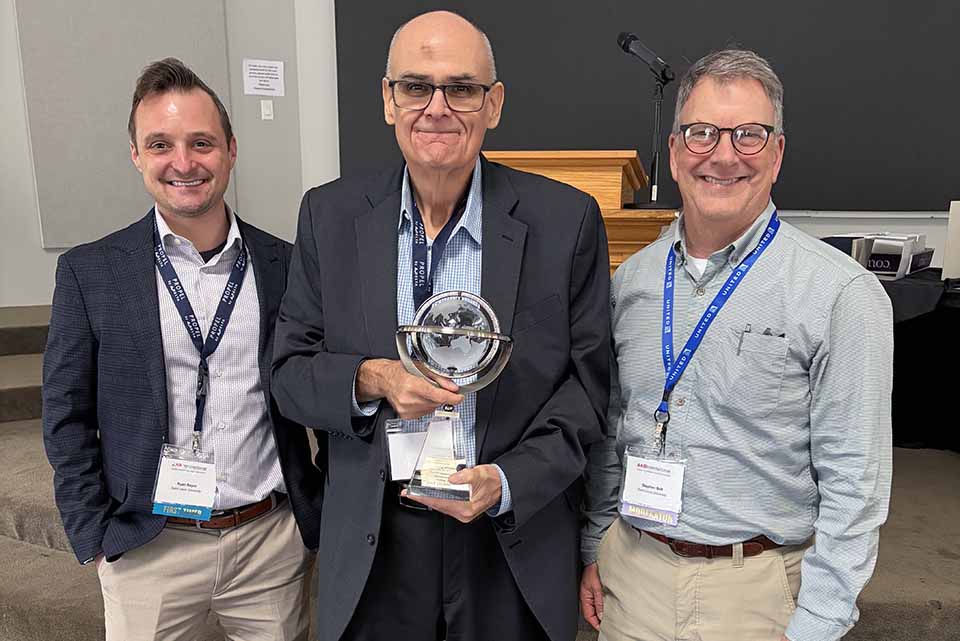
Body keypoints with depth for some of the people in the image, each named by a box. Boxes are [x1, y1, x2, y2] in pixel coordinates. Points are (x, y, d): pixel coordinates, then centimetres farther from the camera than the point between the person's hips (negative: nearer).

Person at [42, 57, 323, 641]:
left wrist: (324, 514, 1)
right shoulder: (89, 272, -4)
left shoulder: (285, 266, -3)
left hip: (273, 542, 1)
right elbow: (67, 418, 0)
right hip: (146, 550, 0)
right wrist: (96, 536, -3)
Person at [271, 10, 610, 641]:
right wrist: (371, 380, -19)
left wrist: (507, 482, -17)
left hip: (516, 541, -1)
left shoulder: (567, 219, -9)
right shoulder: (329, 215, -4)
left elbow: (586, 384, -5)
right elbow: (289, 373, 0)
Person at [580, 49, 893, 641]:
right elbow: (608, 434, 7)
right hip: (631, 571, 4)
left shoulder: (842, 293, -13)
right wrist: (596, 551, 8)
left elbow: (854, 482, -12)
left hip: (757, 590, -3)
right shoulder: (632, 279, 1)